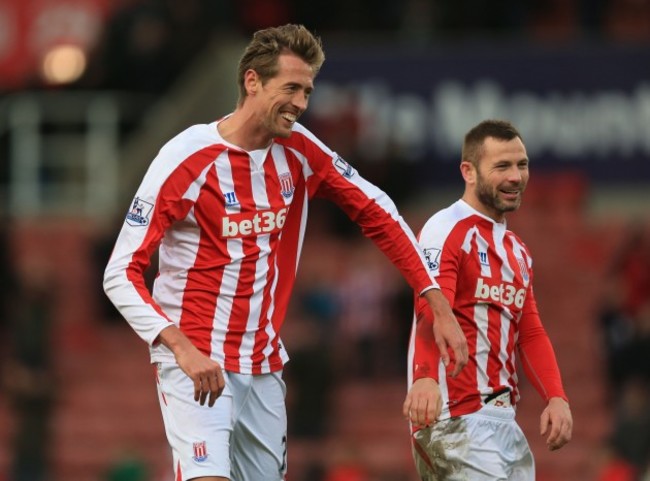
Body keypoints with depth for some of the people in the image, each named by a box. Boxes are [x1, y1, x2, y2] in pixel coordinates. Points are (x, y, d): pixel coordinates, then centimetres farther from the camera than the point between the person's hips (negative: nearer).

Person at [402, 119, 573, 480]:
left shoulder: (517, 251, 21)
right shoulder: (448, 231, -9)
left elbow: (530, 333, 19)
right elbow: (431, 313, -24)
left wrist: (556, 398, 2)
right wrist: (426, 378, -41)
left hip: (502, 419, 9)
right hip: (456, 418, -9)